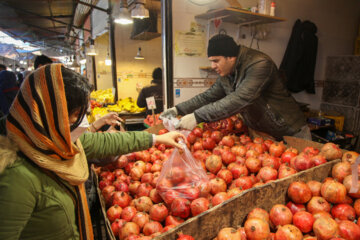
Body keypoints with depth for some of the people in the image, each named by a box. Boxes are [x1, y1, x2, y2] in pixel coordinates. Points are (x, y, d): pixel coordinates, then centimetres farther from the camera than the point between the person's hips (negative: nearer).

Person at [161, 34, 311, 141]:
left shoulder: (260, 64, -27)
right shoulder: (225, 75, 0)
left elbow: (239, 100, -38)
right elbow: (208, 96, 7)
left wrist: (198, 117, -41)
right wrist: (178, 109, -5)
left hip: (291, 133, -7)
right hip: (261, 133, 7)